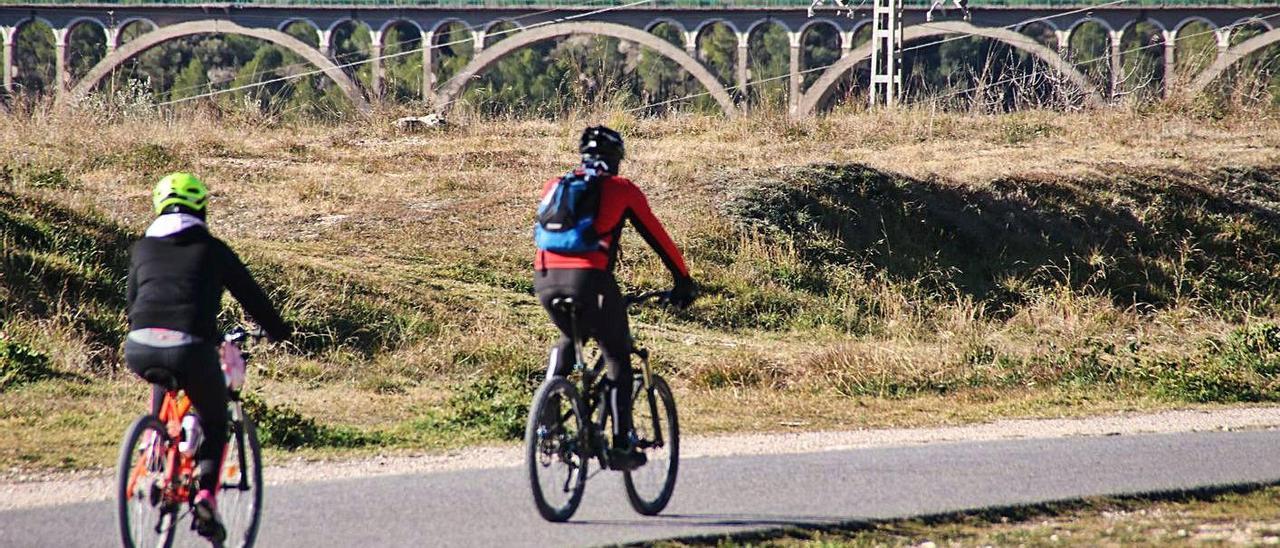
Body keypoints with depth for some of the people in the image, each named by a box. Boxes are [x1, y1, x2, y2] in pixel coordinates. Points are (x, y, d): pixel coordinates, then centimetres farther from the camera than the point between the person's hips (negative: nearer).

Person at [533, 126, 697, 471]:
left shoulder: (555, 187, 23)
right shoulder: (622, 190, 12)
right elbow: (657, 237, 15)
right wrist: (683, 281, 25)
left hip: (546, 278, 4)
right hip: (590, 279, -4)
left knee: (568, 340, 32)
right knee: (617, 357, 12)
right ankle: (622, 445, 5)